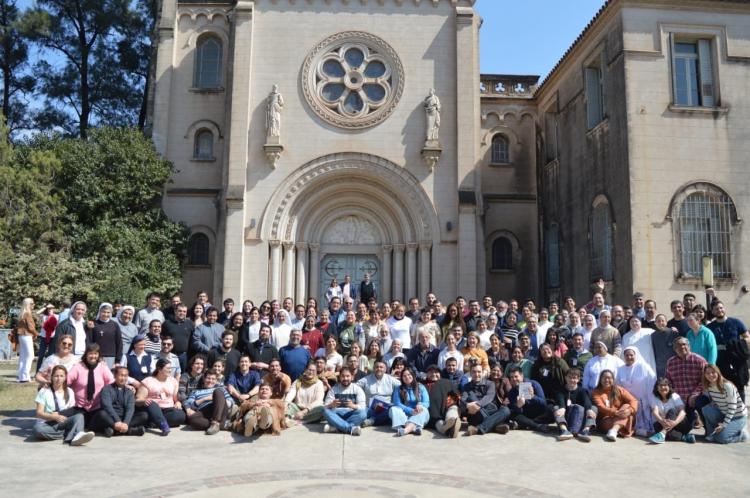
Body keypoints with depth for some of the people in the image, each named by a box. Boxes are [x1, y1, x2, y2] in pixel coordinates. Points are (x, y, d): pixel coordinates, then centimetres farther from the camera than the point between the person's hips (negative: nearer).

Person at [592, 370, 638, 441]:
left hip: (622, 418, 2)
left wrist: (630, 410, -29)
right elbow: (600, 407, -13)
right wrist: (615, 412, -32)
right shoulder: (596, 392, 3)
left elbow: (633, 400, -5)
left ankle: (614, 430, -44)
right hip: (605, 420, -2)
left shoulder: (619, 390, 9)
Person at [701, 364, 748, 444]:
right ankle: (712, 433, -4)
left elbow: (732, 408, -22)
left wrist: (724, 425, -23)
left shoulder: (728, 386, -24)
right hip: (723, 414, 6)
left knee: (721, 438, -23)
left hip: (738, 417, -6)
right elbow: (707, 403, 3)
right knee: (707, 409, -22)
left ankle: (742, 433, 7)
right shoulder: (707, 387, -4)